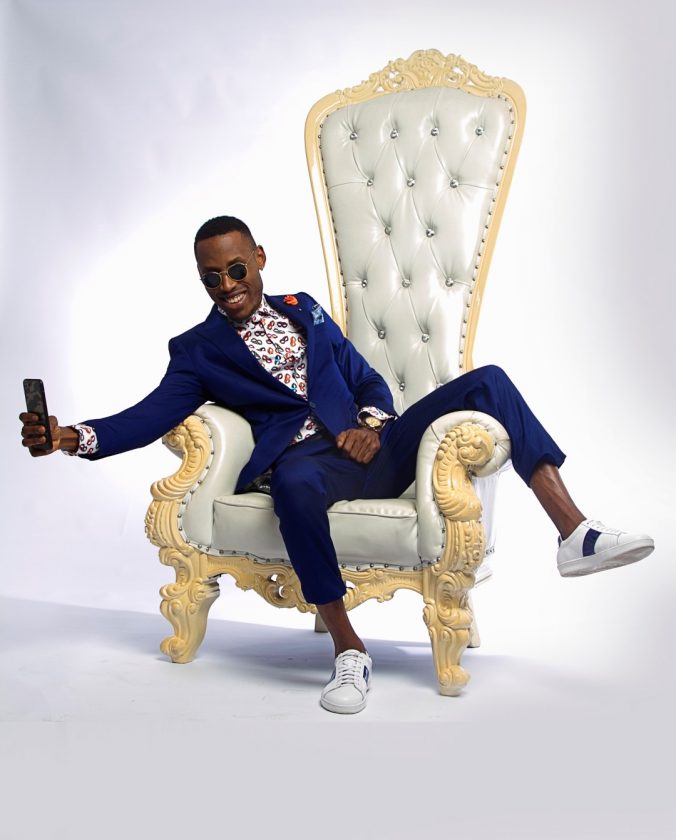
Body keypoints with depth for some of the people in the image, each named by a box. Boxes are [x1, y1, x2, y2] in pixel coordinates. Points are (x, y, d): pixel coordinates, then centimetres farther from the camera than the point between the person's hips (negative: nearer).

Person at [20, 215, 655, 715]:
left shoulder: (304, 310, 25)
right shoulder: (197, 349, 15)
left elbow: (367, 378, 21)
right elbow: (154, 413, 0)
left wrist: (372, 421, -2)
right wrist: (74, 437, -17)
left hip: (371, 446, 4)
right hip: (304, 460, -4)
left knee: (485, 380, -12)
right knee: (294, 483, -43)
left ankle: (574, 533, -17)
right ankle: (348, 652, -29)